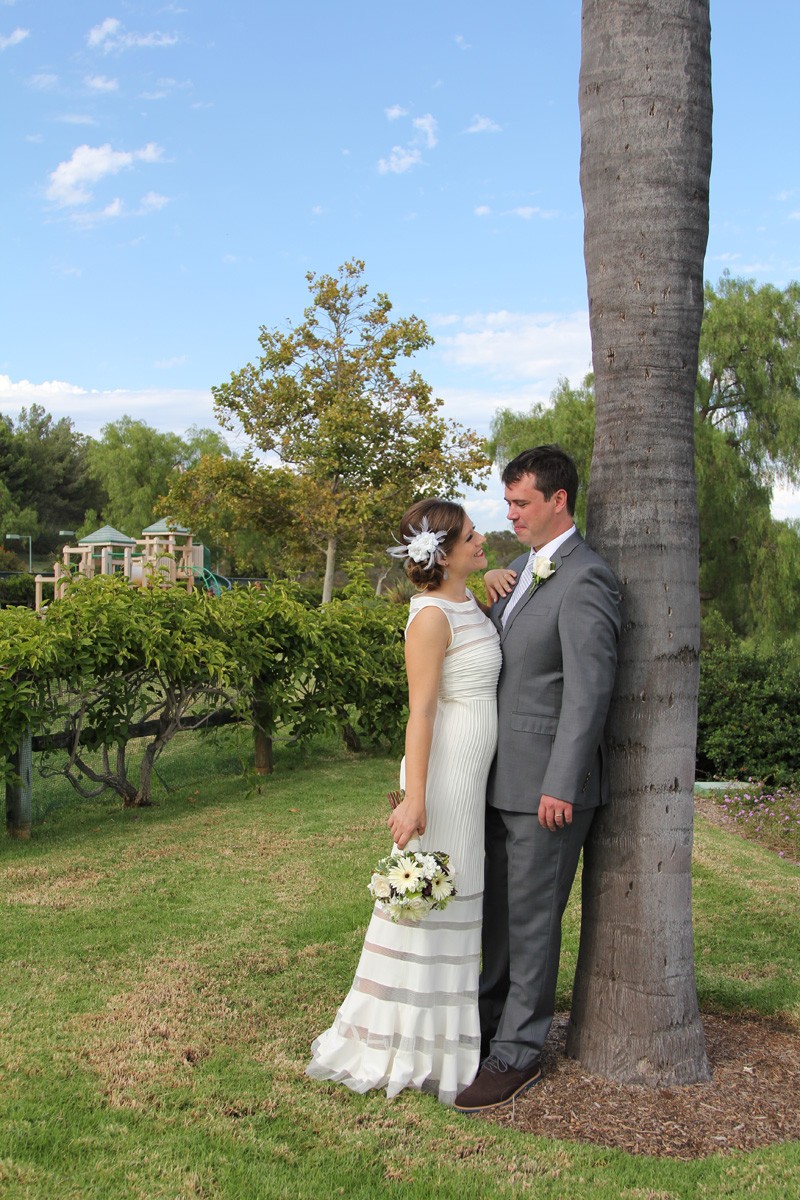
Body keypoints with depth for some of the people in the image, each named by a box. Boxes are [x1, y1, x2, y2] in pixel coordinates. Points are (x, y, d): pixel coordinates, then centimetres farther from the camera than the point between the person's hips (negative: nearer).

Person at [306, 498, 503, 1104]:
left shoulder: (468, 600, 8)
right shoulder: (431, 618, -18)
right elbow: (420, 711, -21)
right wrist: (415, 799, -24)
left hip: (474, 771, 9)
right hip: (444, 767, -9)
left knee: (455, 893, 17)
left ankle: (445, 1026, 32)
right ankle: (406, 1039, 13)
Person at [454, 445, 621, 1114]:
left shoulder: (585, 581, -16)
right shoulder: (523, 568, 14)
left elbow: (590, 690, -21)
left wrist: (561, 785, -22)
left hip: (549, 785, -9)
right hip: (503, 780, 9)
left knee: (532, 919, 1)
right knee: (496, 911, 18)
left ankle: (517, 1056, 14)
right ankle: (487, 1024, 33)